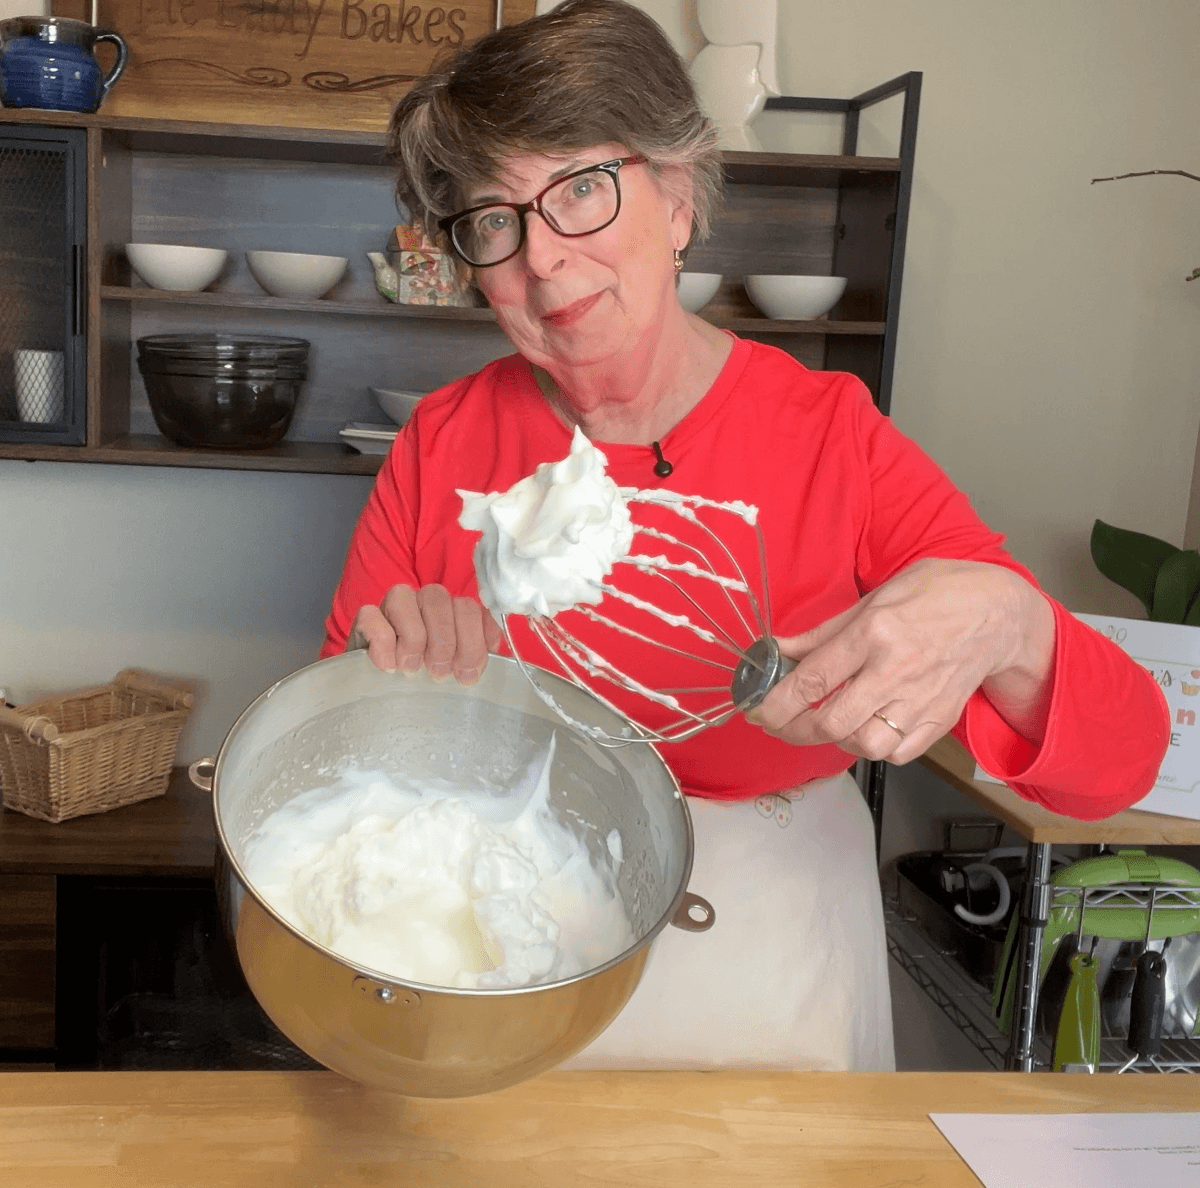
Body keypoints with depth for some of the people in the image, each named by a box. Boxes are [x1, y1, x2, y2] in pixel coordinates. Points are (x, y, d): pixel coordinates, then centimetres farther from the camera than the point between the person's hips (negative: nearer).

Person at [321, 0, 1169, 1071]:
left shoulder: (832, 440, -14)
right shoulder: (442, 442, -8)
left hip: (767, 987, -1)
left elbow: (1121, 767, -16)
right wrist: (380, 672, -25)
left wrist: (1005, 629, -37)